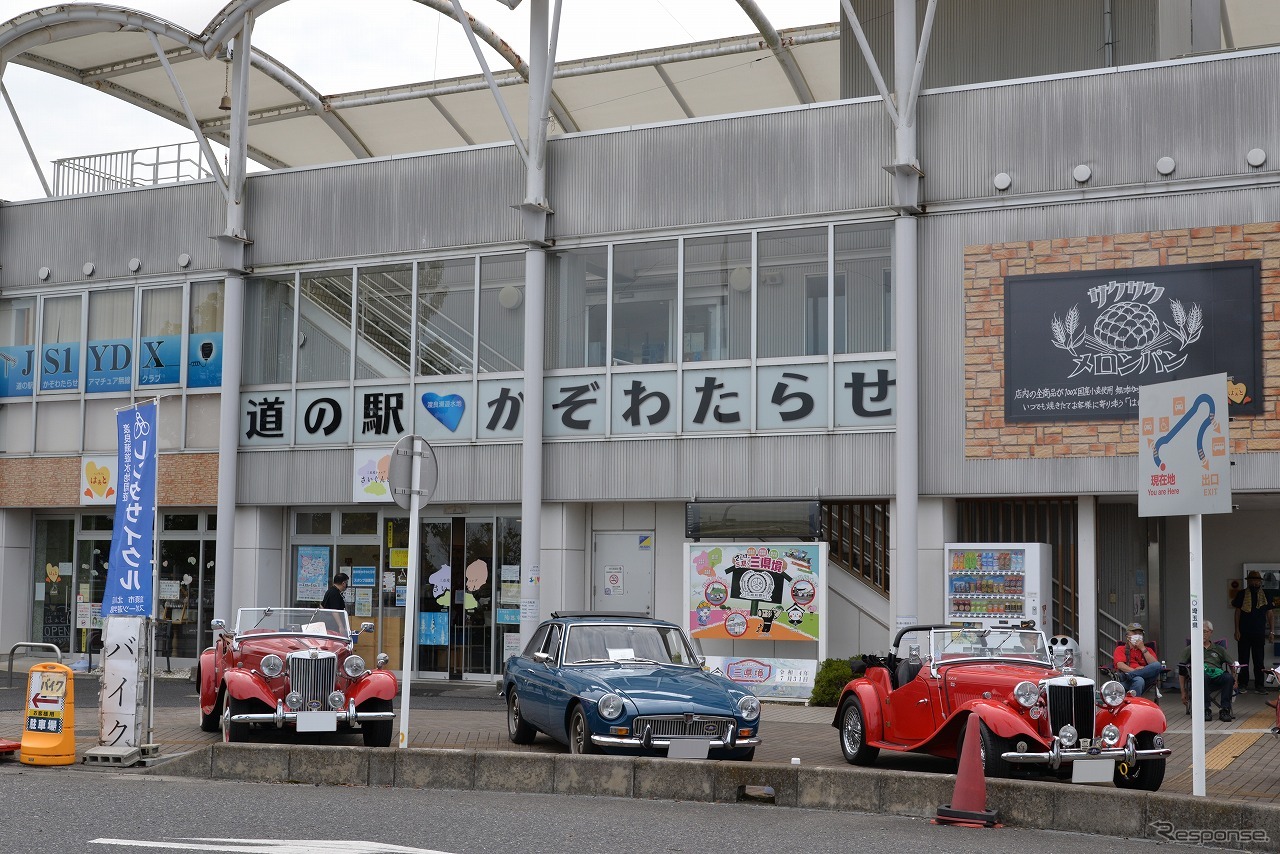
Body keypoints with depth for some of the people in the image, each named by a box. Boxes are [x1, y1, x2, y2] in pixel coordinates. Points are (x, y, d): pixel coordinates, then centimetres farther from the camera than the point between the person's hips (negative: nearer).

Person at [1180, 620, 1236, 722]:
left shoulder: (1219, 649, 31)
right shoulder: (1191, 649, 25)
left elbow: (1231, 666, 25)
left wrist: (1235, 680, 4)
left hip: (1217, 676, 2)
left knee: (1229, 678, -34)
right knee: (1204, 677, -40)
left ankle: (1225, 710, -27)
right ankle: (1206, 710, -34)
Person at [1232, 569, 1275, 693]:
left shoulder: (1265, 596, 8)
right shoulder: (1241, 595, 3)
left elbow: (1270, 614, 9)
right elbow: (1237, 613, 3)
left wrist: (1272, 631, 1)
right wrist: (1237, 630, -4)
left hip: (1259, 633, 1)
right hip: (1244, 633, -1)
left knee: (1259, 660, 3)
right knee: (1243, 659, 1)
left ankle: (1259, 684, 9)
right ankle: (1243, 684, 7)